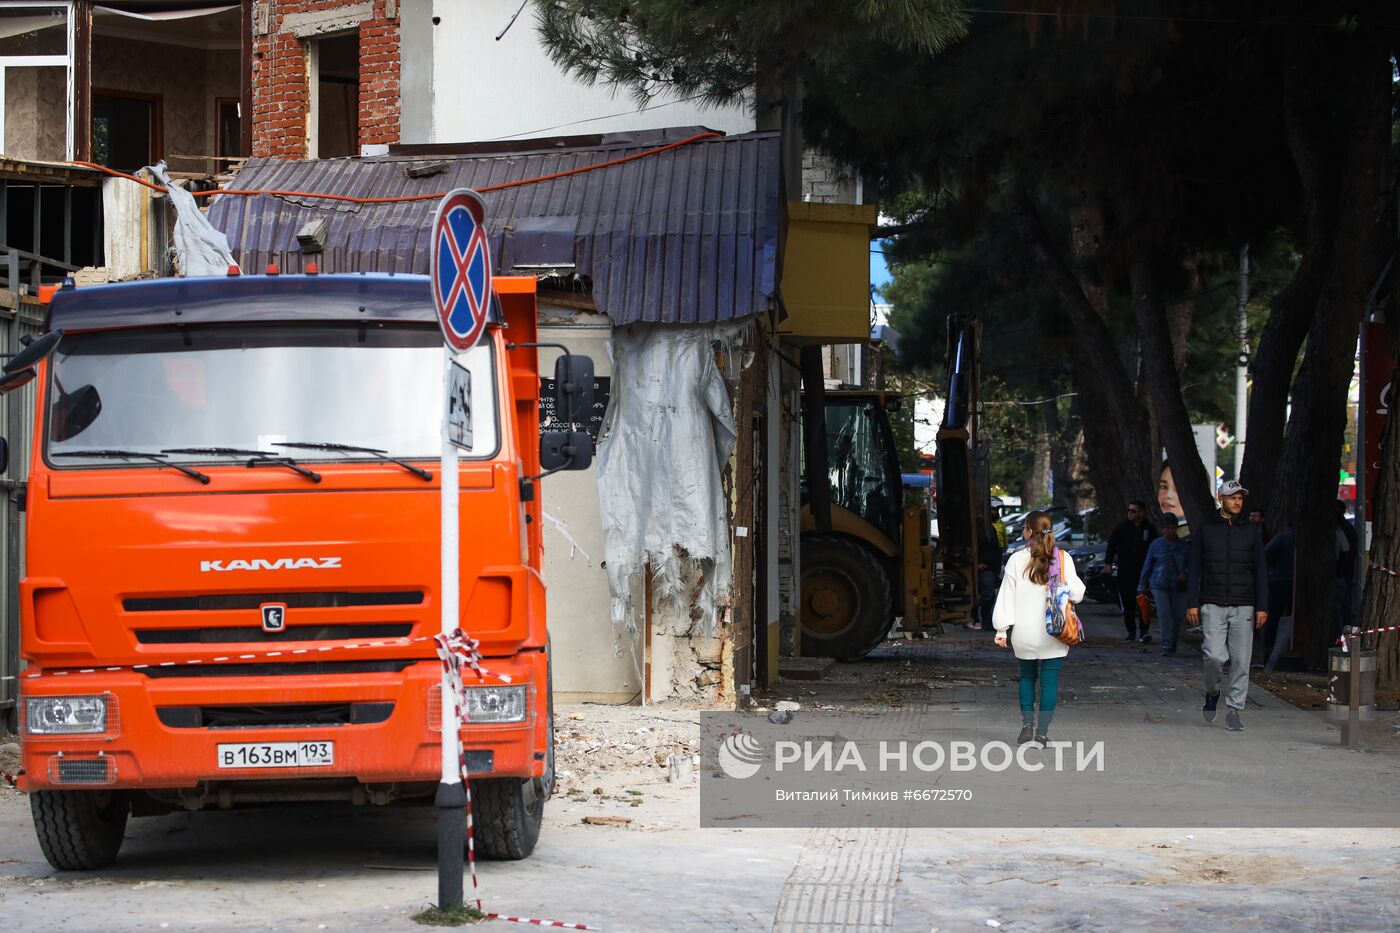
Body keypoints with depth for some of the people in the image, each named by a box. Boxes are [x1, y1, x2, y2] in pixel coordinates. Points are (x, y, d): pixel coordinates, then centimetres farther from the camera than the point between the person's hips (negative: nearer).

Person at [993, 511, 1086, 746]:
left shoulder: (1017, 560, -4)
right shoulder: (1063, 559, -6)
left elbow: (1006, 596, -3)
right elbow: (1076, 593, -6)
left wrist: (1002, 629, 2)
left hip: (1024, 633, 1)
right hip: (1054, 634, -1)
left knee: (1027, 677, 20)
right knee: (1050, 682, 5)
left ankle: (1027, 723, 8)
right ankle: (1042, 732, 1)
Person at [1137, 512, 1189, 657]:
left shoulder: (1184, 547, 7)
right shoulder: (1156, 545, 5)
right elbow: (1147, 566, 9)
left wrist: (1185, 573, -13)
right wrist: (1143, 586, 9)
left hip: (1178, 587, 2)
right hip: (1160, 585, -2)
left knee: (1178, 616, 0)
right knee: (1164, 615, -15)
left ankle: (1172, 647, 17)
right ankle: (1167, 647, -16)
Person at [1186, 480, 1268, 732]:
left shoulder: (1250, 532, 9)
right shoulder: (1205, 531, 7)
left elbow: (1260, 571, 7)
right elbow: (1194, 569, 7)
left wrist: (1262, 607, -1)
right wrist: (1192, 604, -1)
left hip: (1243, 607, 1)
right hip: (1213, 606, -1)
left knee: (1241, 660, -3)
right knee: (1215, 656, -13)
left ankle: (1234, 709, 5)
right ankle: (1212, 693, 14)